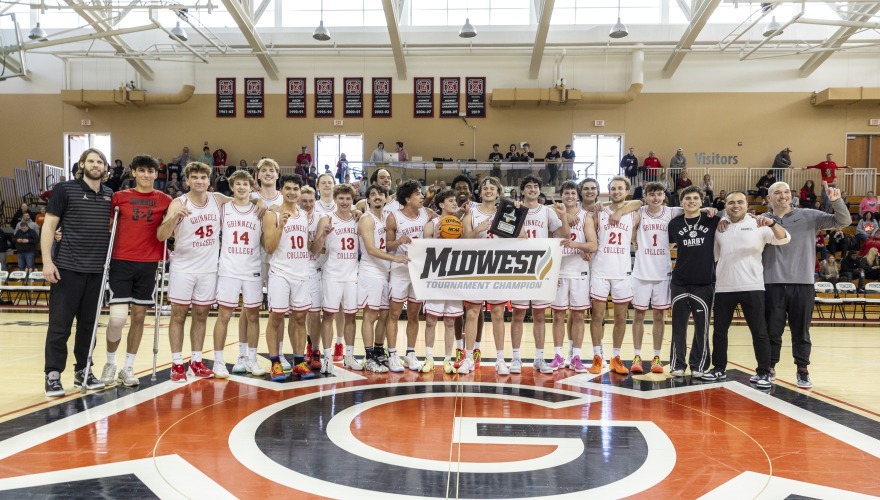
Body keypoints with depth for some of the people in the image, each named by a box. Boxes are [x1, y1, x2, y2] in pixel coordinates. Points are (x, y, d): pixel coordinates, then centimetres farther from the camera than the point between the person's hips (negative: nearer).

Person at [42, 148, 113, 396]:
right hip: (67, 268, -4)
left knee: (89, 323, 11)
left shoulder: (110, 195, 11)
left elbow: (115, 226, 20)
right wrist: (47, 261, -11)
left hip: (97, 270, 4)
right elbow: (49, 226, -3)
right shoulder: (65, 189, -1)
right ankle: (53, 375, 8)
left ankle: (83, 371, 22)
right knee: (60, 324, -1)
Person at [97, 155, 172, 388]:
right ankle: (110, 363, 16)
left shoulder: (165, 200, 5)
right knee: (118, 317, -9)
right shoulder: (119, 197, 4)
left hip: (149, 263, 1)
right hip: (121, 262, -1)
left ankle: (128, 368, 19)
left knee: (139, 316, 6)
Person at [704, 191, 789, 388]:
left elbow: (784, 239, -11)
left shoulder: (758, 226, 2)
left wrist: (772, 223, -27)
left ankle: (764, 372, 8)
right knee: (719, 330, 8)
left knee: (759, 331, 0)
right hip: (724, 288, 3)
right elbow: (712, 255, 20)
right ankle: (719, 368, 20)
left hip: (752, 287, -3)